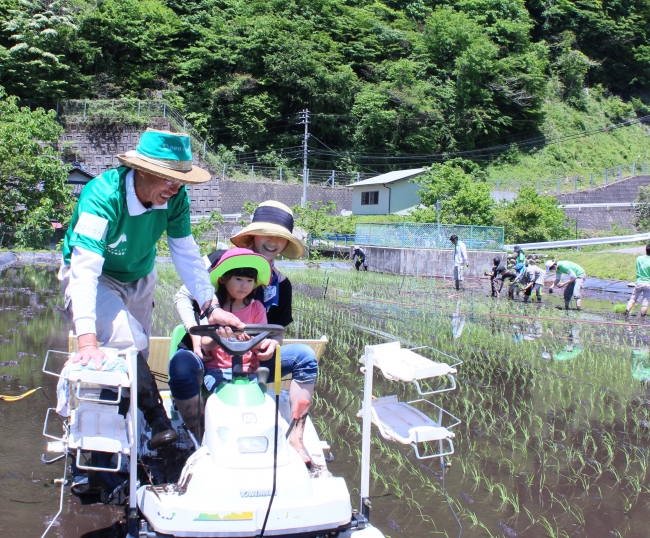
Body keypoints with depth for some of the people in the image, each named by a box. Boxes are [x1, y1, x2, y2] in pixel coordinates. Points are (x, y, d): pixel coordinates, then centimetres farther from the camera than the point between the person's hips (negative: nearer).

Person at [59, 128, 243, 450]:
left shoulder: (175, 198, -21)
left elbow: (186, 254, -12)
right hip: (94, 278, -5)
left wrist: (210, 307, -21)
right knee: (125, 340, -27)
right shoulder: (102, 197, -37)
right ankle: (155, 416, -8)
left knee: (136, 357, 11)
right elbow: (85, 268, -43)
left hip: (140, 278, 6)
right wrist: (86, 339, -52)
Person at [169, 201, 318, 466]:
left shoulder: (280, 284, 4)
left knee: (305, 356, -15)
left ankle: (295, 437, -12)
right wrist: (195, 333, -17)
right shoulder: (221, 260, -6)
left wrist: (272, 343, -15)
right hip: (207, 354, -3)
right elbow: (183, 296, -1)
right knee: (181, 364, -39)